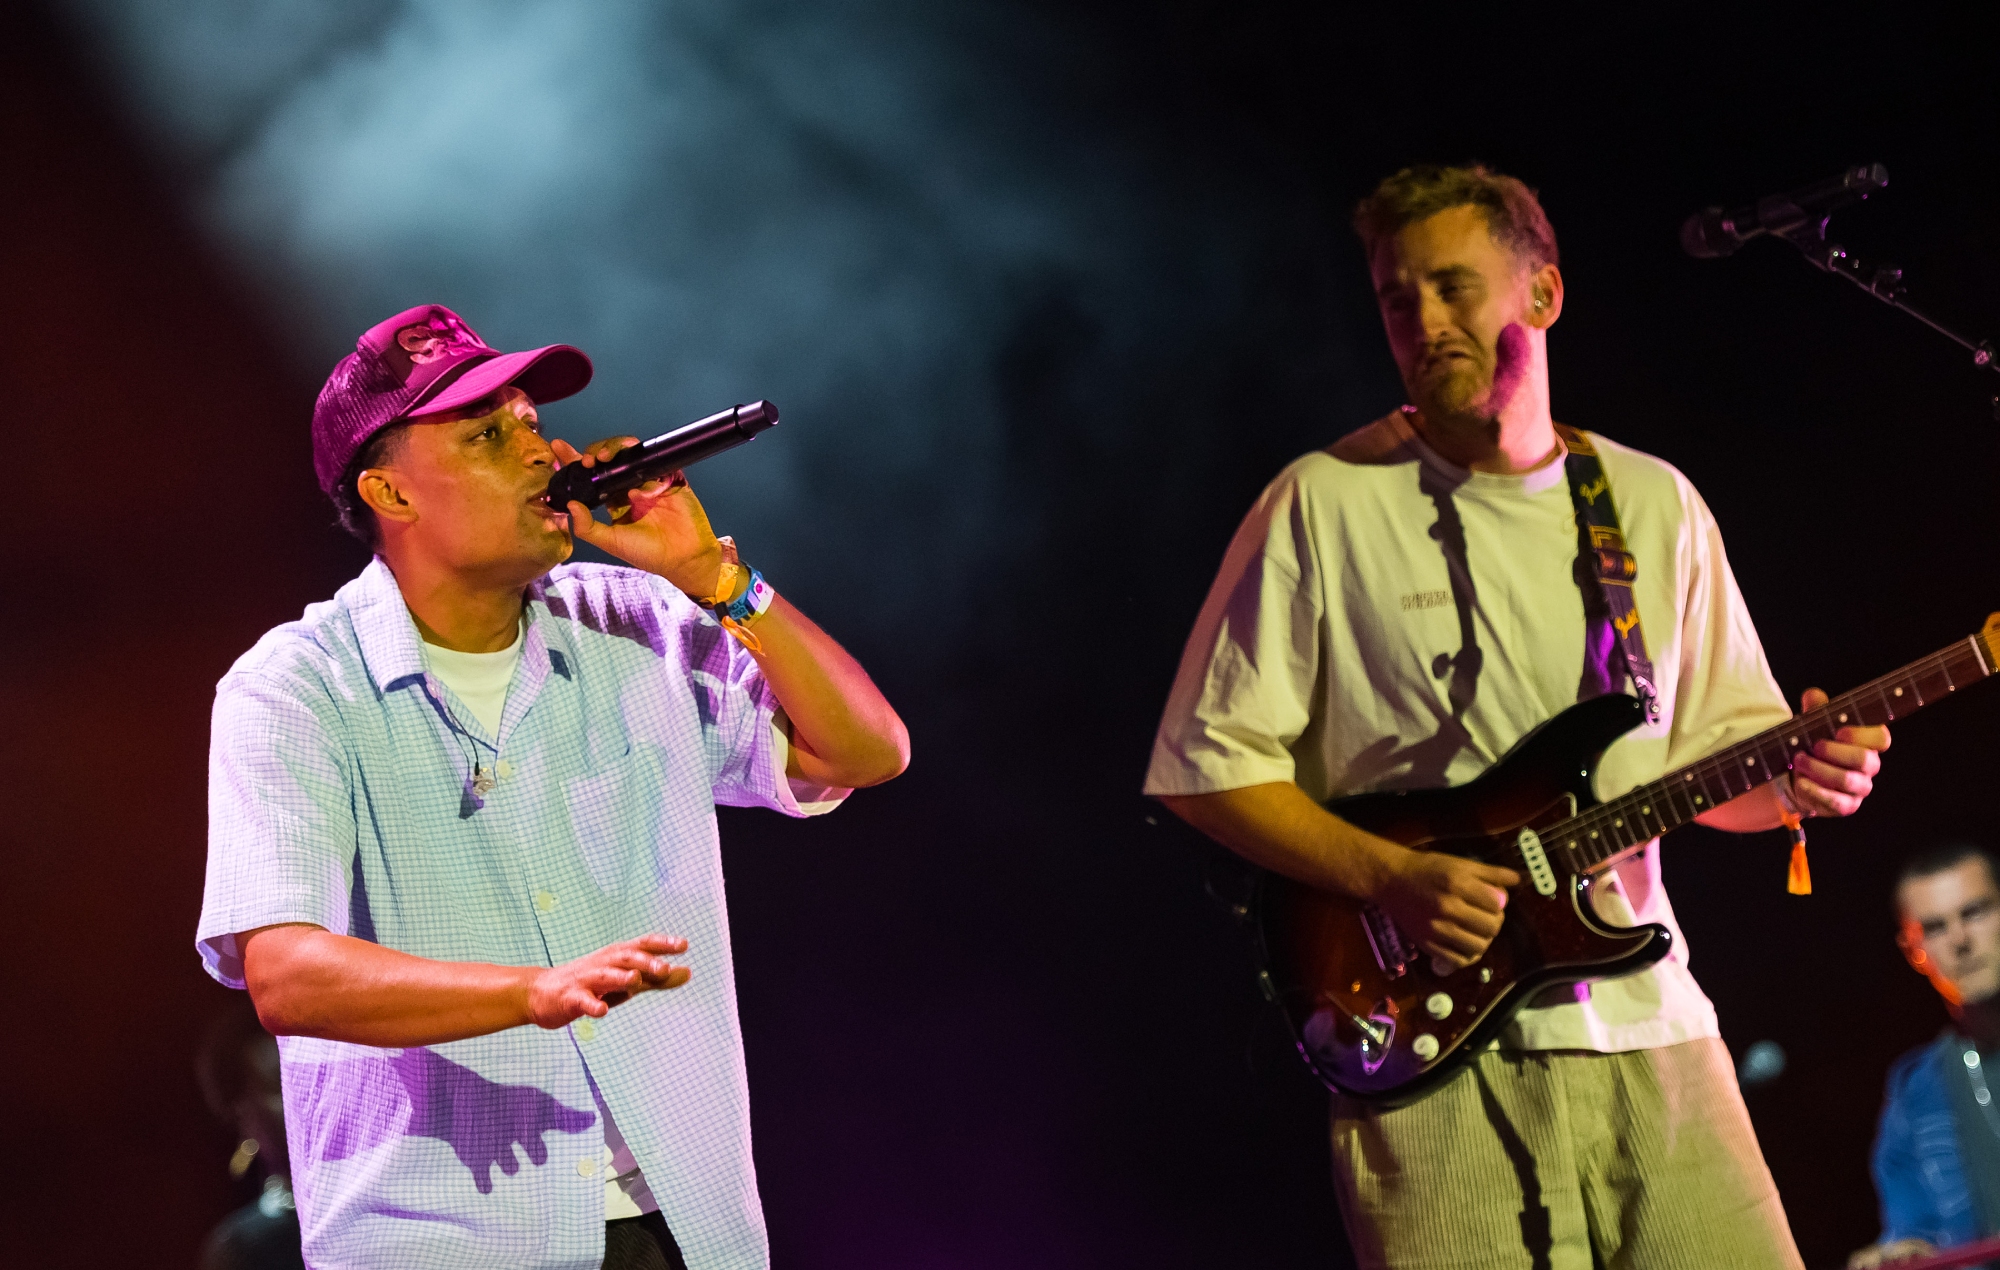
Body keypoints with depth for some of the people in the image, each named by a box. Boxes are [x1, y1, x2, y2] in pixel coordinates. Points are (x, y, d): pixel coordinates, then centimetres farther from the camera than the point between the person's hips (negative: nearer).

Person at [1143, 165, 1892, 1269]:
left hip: (1645, 1028, 4)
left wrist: (1793, 774, -6)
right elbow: (1206, 764, -1)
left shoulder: (1656, 505, 12)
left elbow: (1719, 740, 17)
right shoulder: (1326, 504, -1)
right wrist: (1392, 877, -13)